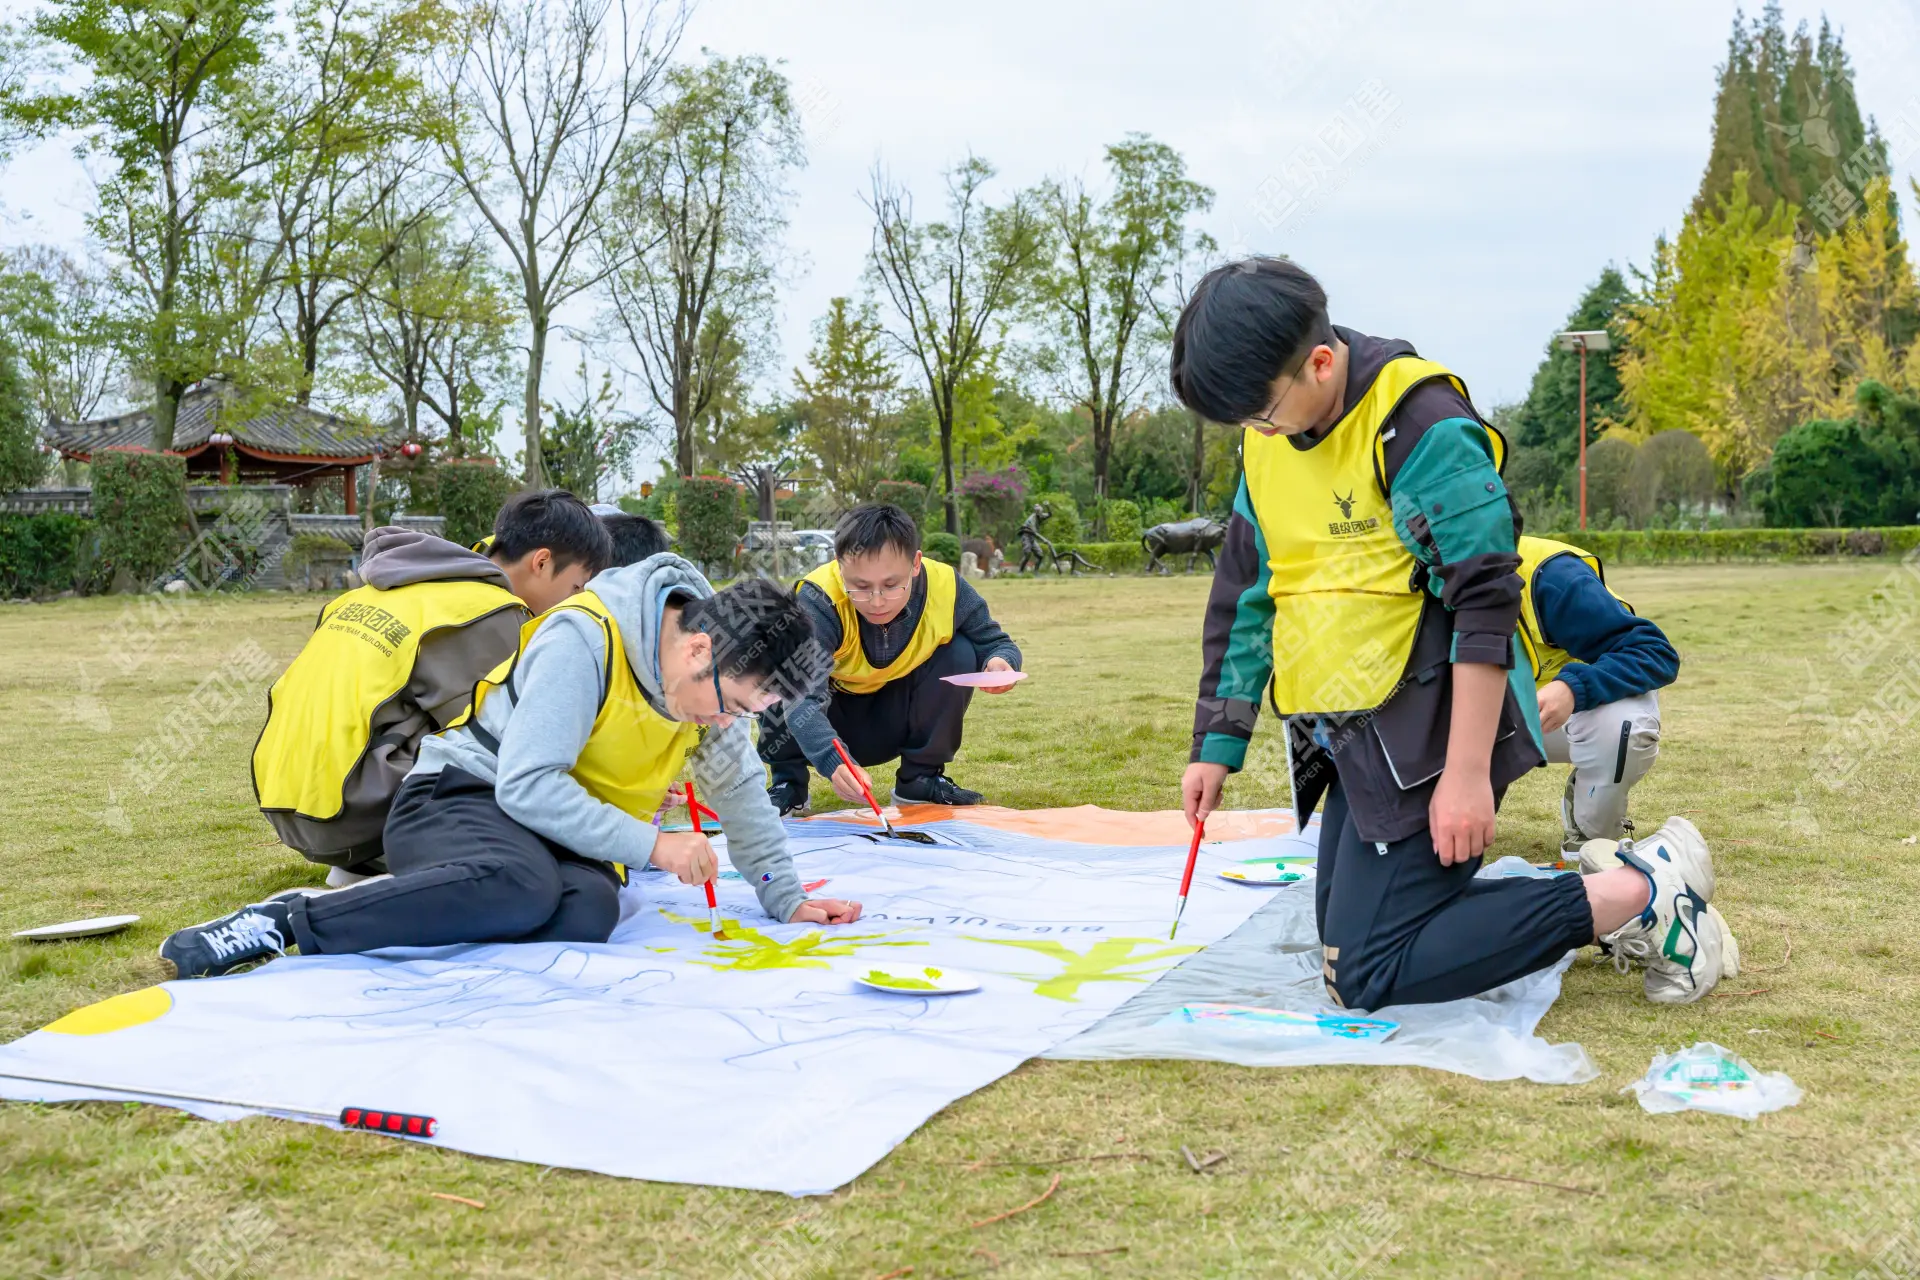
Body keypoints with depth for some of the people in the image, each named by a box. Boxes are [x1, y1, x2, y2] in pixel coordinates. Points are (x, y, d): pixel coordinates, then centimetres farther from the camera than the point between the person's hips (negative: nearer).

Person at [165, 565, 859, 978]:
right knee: (524, 885, -42)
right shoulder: (584, 640, -22)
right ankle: (295, 918, -31)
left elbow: (740, 791, 15)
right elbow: (527, 784, -26)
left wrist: (785, 898, 12)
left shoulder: (718, 669, 2)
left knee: (589, 910, -31)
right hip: (464, 795, -6)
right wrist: (650, 845, -25)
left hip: (564, 828, 6)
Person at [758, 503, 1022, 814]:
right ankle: (787, 782, -5)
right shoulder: (817, 602, -34)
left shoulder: (945, 587, -24)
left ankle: (921, 778, -1)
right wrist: (834, 763, -64)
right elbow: (802, 697, -45)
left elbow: (994, 642, -7)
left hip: (890, 728, 3)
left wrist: (1000, 660, -33)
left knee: (960, 654, -21)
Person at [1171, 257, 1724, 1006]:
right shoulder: (1265, 443, 7)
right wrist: (1216, 744, 13)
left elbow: (1484, 599, -20)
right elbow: (1242, 600, 15)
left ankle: (1640, 893, -4)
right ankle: (1585, 899, 16)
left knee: (1365, 975, -12)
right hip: (1350, 742, 9)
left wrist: (1466, 775, -21)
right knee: (1346, 955, 9)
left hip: (1424, 734, -9)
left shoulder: (1416, 421, -17)